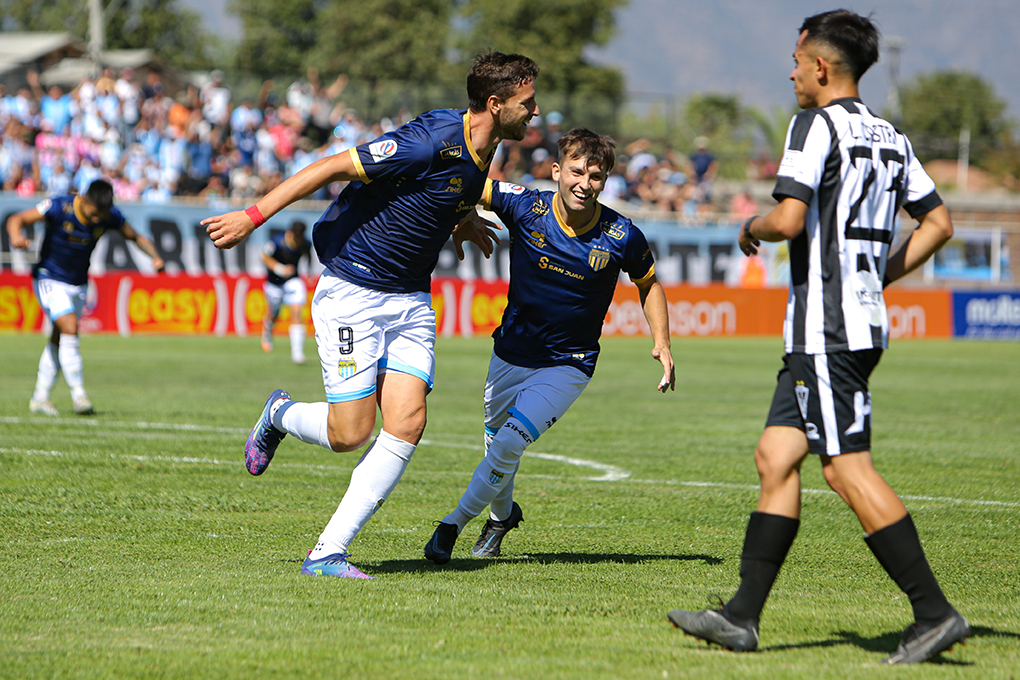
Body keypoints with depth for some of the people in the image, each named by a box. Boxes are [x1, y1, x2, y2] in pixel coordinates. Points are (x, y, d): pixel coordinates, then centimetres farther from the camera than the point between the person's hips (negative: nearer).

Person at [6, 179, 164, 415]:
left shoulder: (110, 216, -12)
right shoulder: (59, 207, -24)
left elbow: (135, 237, 3)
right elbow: (16, 219, -21)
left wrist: (155, 257, -14)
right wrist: (16, 236, -44)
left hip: (78, 284, 5)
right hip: (49, 279, -5)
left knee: (58, 340, 10)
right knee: (69, 328, -21)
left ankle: (40, 398, 22)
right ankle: (79, 395, -16)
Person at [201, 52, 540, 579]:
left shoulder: (480, 158, 5)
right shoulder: (431, 141, -22)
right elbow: (333, 167, -20)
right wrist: (252, 216, -22)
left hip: (411, 299, 8)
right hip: (352, 293, -8)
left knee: (407, 424, -9)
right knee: (350, 433, -9)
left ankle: (327, 553, -5)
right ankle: (280, 416, 26)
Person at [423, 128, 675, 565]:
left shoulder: (622, 238, -16)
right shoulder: (525, 208, -17)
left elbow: (648, 283, 3)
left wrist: (662, 344, -5)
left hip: (568, 366, -2)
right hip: (511, 353, 2)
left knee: (510, 444, -18)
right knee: (496, 442, 19)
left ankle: (454, 524, 0)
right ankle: (502, 514, 50)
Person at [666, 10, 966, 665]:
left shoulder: (816, 126, -10)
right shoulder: (889, 137, 16)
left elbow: (789, 219, -20)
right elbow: (939, 223, 18)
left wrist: (751, 229, 1)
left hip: (825, 331, -9)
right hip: (863, 322, 9)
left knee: (850, 469, -10)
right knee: (776, 459, 9)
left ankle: (935, 612, -12)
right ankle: (743, 616, 8)